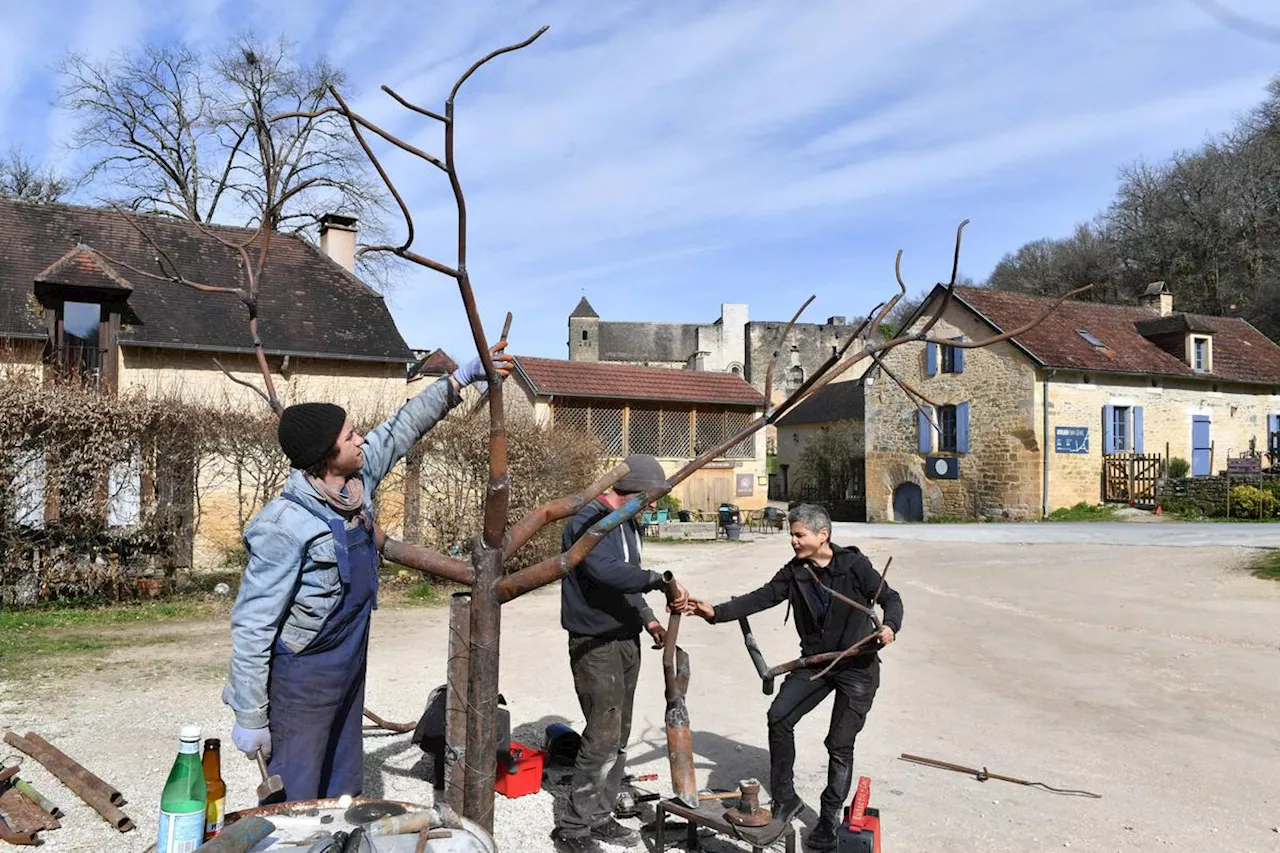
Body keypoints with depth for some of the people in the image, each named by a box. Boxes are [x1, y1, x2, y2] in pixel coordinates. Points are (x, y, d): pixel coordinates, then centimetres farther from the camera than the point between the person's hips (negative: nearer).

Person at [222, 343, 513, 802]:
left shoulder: (357, 480, -5)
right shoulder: (285, 526, -26)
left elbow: (402, 428, 10)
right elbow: (251, 626, -22)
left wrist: (461, 378, 11)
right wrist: (250, 718, -18)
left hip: (350, 668, 8)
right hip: (302, 680, -8)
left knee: (344, 792, 20)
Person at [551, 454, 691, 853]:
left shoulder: (629, 523, 13)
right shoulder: (588, 521, -17)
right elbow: (605, 571, -33)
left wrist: (647, 618, 10)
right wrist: (661, 580, -32)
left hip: (627, 640, 9)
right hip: (595, 644, -9)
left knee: (619, 739, 14)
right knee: (603, 738, -8)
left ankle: (599, 817, 26)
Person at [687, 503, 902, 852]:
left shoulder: (854, 565, -14)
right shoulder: (794, 572, -3)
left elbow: (890, 599, -8)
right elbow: (760, 598, -10)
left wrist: (889, 626, -30)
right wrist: (717, 612, -23)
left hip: (858, 666, -4)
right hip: (815, 661, 4)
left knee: (840, 744, 2)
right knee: (779, 716, -10)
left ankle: (829, 818, 20)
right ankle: (784, 798, 6)